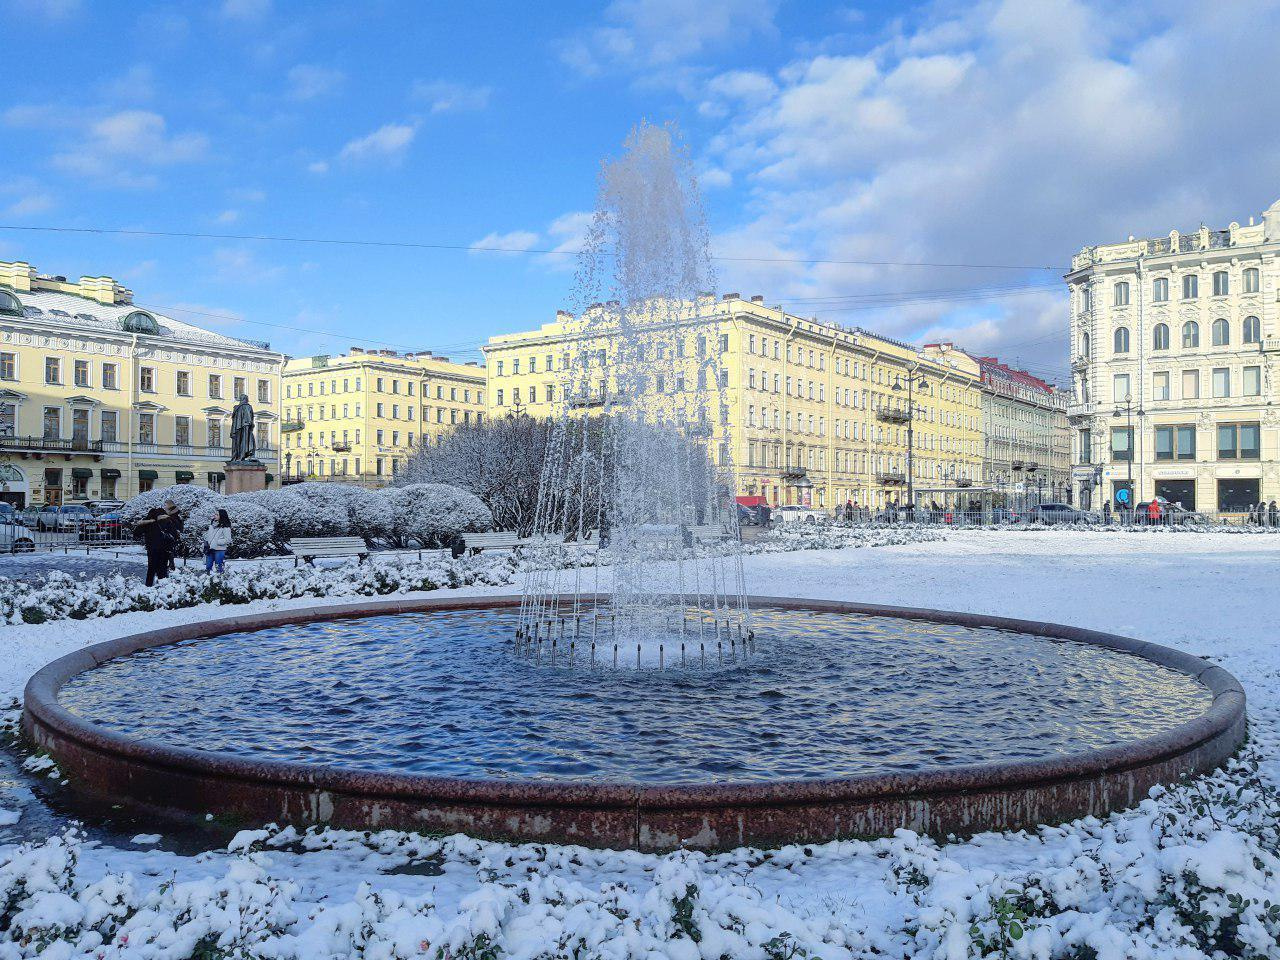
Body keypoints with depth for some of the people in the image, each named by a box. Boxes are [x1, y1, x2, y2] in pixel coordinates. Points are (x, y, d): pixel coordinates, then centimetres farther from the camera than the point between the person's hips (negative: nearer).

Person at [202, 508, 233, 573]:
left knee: (218, 568, 0)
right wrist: (206, 543, 6)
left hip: (219, 550, -7)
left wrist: (217, 542, -18)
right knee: (208, 566, 12)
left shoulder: (225, 527, -11)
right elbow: (208, 534, 20)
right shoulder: (212, 525, 10)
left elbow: (227, 540, -13)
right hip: (210, 549, 7)